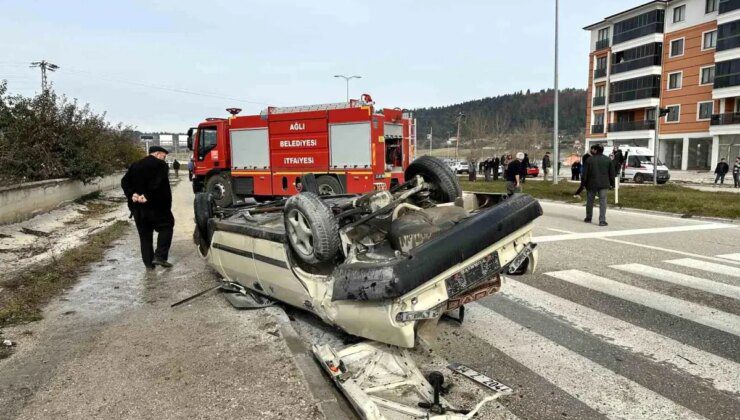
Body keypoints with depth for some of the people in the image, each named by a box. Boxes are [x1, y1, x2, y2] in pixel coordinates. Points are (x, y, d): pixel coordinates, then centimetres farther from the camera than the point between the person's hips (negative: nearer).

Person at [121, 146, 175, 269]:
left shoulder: (135, 165, 15)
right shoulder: (161, 165, -4)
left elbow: (124, 182, 3)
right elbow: (157, 183, -21)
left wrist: (132, 194, -8)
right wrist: (148, 196, -20)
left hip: (137, 206, 6)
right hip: (155, 205, -5)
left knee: (144, 234, 12)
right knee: (166, 226, 10)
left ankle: (148, 262, 15)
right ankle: (160, 256, -3)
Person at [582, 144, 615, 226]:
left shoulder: (589, 160, -5)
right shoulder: (608, 160, 2)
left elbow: (585, 173, -4)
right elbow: (612, 173, 4)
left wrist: (584, 183, 4)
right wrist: (612, 184, 11)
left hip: (591, 184, -1)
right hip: (604, 185, 1)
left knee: (590, 201, 13)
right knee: (602, 202, -1)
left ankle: (588, 218, 25)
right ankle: (602, 221, -8)